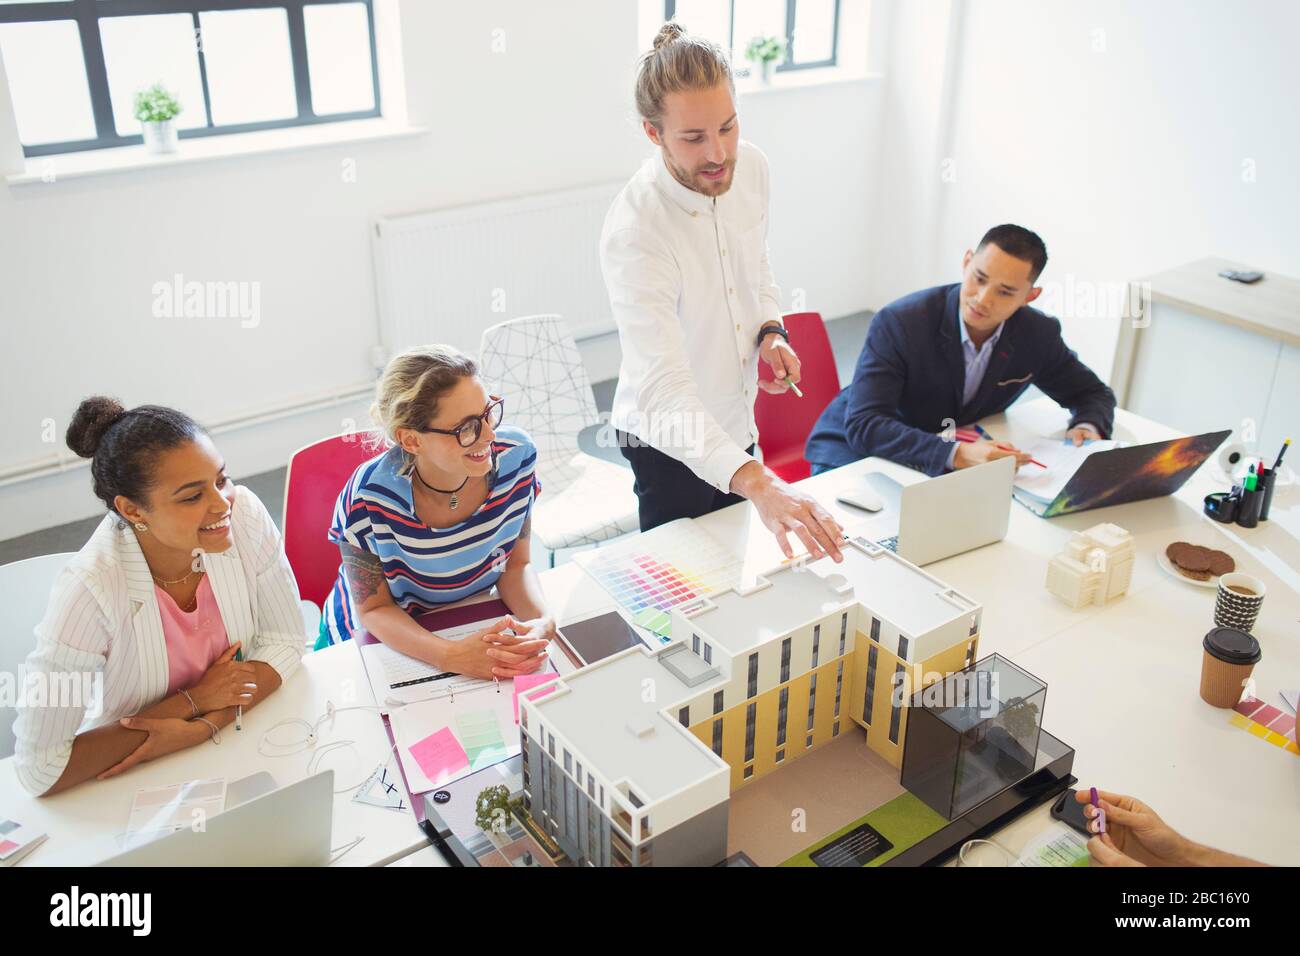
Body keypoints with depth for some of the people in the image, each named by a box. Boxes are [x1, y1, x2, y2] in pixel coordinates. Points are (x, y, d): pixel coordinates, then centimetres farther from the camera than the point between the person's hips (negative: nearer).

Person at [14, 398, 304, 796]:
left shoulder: (245, 514, -17)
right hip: (135, 779, -3)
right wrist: (192, 702, -18)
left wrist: (206, 725, -19)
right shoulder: (89, 590, -25)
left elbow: (284, 642, -5)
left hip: (239, 731, 3)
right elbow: (41, 771, -21)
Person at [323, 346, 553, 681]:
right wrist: (452, 657, -33)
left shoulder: (515, 455, -19)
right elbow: (373, 609, -16)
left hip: (471, 625, 2)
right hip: (379, 641, -1)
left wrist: (542, 622, -27)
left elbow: (516, 565, -7)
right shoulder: (368, 499, -28)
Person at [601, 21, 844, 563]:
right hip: (670, 442, -6)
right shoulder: (633, 232, -33)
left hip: (735, 422, 7)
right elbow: (664, 391, -40)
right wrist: (757, 483, -53)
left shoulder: (750, 166, -10)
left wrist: (770, 330, -9)